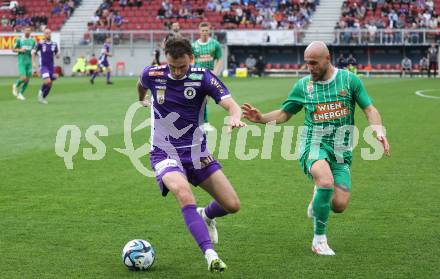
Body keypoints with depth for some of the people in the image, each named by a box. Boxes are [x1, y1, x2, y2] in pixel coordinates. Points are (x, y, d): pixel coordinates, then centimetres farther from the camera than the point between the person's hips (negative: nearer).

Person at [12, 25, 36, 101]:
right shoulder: (19, 40, -1)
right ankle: (16, 85, 16)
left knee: (27, 79, 2)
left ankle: (20, 94, 16)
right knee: (23, 78, -16)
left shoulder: (33, 41, 6)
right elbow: (13, 49, 5)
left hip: (29, 62, 4)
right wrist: (20, 50, -13)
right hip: (21, 61, -4)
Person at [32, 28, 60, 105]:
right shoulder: (40, 44, -7)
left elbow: (57, 56, 12)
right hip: (43, 66, -4)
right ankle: (41, 92, 7)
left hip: (51, 66, 4)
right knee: (47, 81, -22)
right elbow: (33, 53, 3)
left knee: (50, 84, 6)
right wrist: (34, 63, -7)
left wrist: (57, 55, -12)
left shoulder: (54, 44, 3)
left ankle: (43, 97, 25)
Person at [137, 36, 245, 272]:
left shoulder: (202, 77, -11)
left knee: (232, 205, -1)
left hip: (196, 151, 2)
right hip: (165, 154, -2)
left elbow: (231, 104, -21)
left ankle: (206, 216, 35)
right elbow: (141, 84, 18)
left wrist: (235, 116, -44)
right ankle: (210, 255, -36)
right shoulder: (152, 75, -8)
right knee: (184, 195, -33)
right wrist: (142, 100, 37)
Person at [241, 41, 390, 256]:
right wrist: (260, 118, -3)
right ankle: (319, 239, -17)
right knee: (326, 180, -33)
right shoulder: (303, 85, 6)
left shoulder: (349, 80, 2)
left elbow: (369, 109, 4)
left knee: (339, 205, -10)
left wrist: (378, 129, -15)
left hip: (341, 148, 1)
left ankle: (317, 202, 29)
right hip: (314, 143, -1)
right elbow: (284, 114, 15)